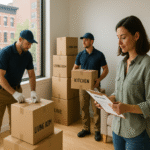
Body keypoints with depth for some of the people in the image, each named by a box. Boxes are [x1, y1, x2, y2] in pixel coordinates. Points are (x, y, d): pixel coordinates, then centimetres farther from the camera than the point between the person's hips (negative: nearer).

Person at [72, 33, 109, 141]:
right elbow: (75, 68, 13)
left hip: (95, 85, -3)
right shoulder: (80, 55, 5)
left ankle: (97, 130, 19)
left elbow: (106, 69, -3)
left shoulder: (99, 55, -5)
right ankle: (86, 129, 25)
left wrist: (99, 80, -18)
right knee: (84, 108, 10)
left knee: (96, 109, 3)